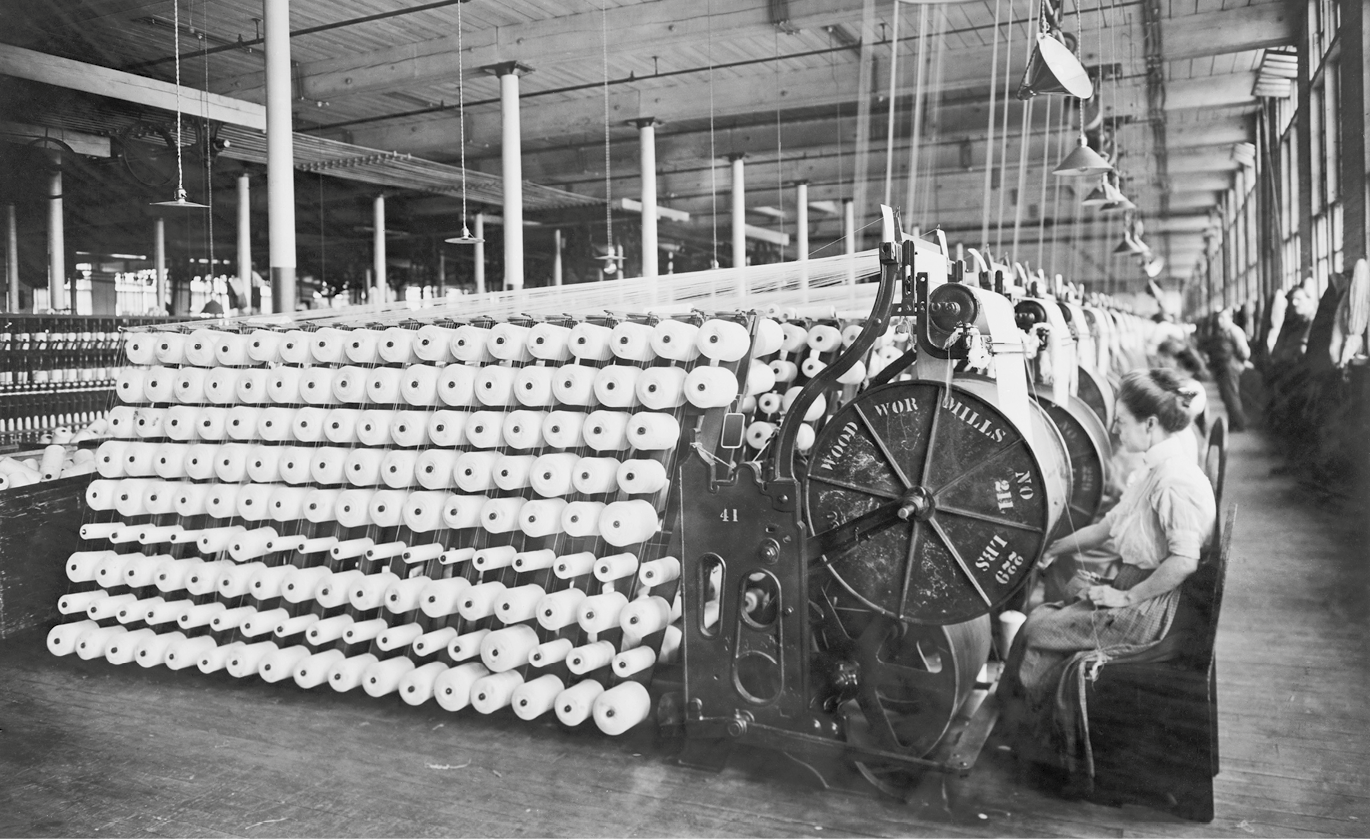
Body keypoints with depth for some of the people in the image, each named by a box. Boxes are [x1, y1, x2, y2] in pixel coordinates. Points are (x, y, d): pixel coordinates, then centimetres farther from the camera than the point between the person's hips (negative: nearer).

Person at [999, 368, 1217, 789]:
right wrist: (1055, 549, 18)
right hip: (1131, 586, 10)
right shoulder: (1154, 469, 9)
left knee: (1038, 630, -6)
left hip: (1149, 610, -10)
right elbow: (1107, 527, 18)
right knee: (1045, 611, 5)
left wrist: (1127, 597, -21)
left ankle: (1036, 739, 16)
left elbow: (1184, 561, -29)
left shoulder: (1176, 480, -24)